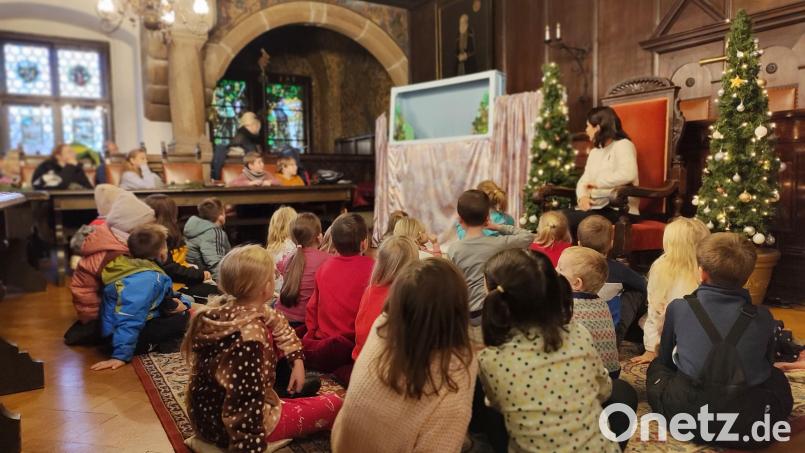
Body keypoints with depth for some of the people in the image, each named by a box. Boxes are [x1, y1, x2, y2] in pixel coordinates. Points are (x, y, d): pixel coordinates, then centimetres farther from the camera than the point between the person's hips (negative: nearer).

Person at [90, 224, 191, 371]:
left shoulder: (135, 266, 4)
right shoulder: (146, 279, -25)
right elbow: (130, 318, -31)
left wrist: (178, 302, 4)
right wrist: (121, 355, -33)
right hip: (135, 336, -10)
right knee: (186, 319, -8)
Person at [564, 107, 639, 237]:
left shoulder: (623, 145, -4)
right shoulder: (595, 151, 22)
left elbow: (628, 174, -24)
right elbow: (584, 180, 13)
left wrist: (598, 183, -13)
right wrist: (583, 196, -10)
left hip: (618, 209, -7)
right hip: (595, 207, 7)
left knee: (569, 219, -26)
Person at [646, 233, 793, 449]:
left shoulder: (678, 307, -2)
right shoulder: (763, 316, 1)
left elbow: (666, 358, 14)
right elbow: (766, 364, 17)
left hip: (689, 415, -1)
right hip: (751, 425, 2)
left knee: (657, 367, 26)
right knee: (777, 377, 31)